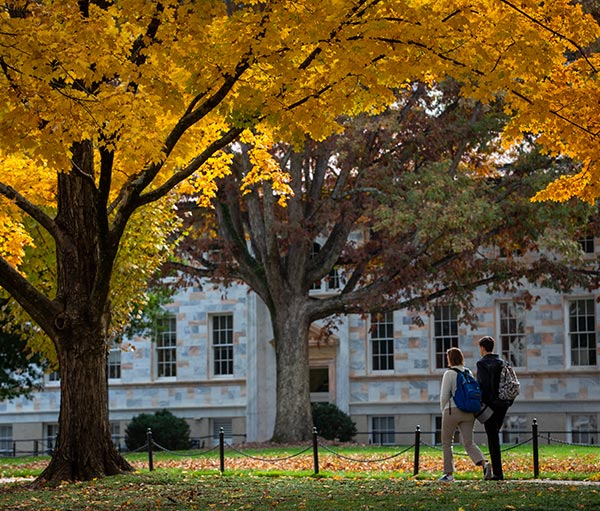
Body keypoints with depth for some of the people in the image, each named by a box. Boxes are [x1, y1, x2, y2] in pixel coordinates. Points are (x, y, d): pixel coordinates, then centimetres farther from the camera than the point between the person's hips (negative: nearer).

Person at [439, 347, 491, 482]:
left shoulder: (449, 374, -7)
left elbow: (444, 395, -9)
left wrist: (443, 410, 6)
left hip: (452, 410, -5)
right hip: (468, 412, 5)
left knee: (446, 443, 10)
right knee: (468, 443, 2)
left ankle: (449, 473, 10)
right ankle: (484, 463, -23)